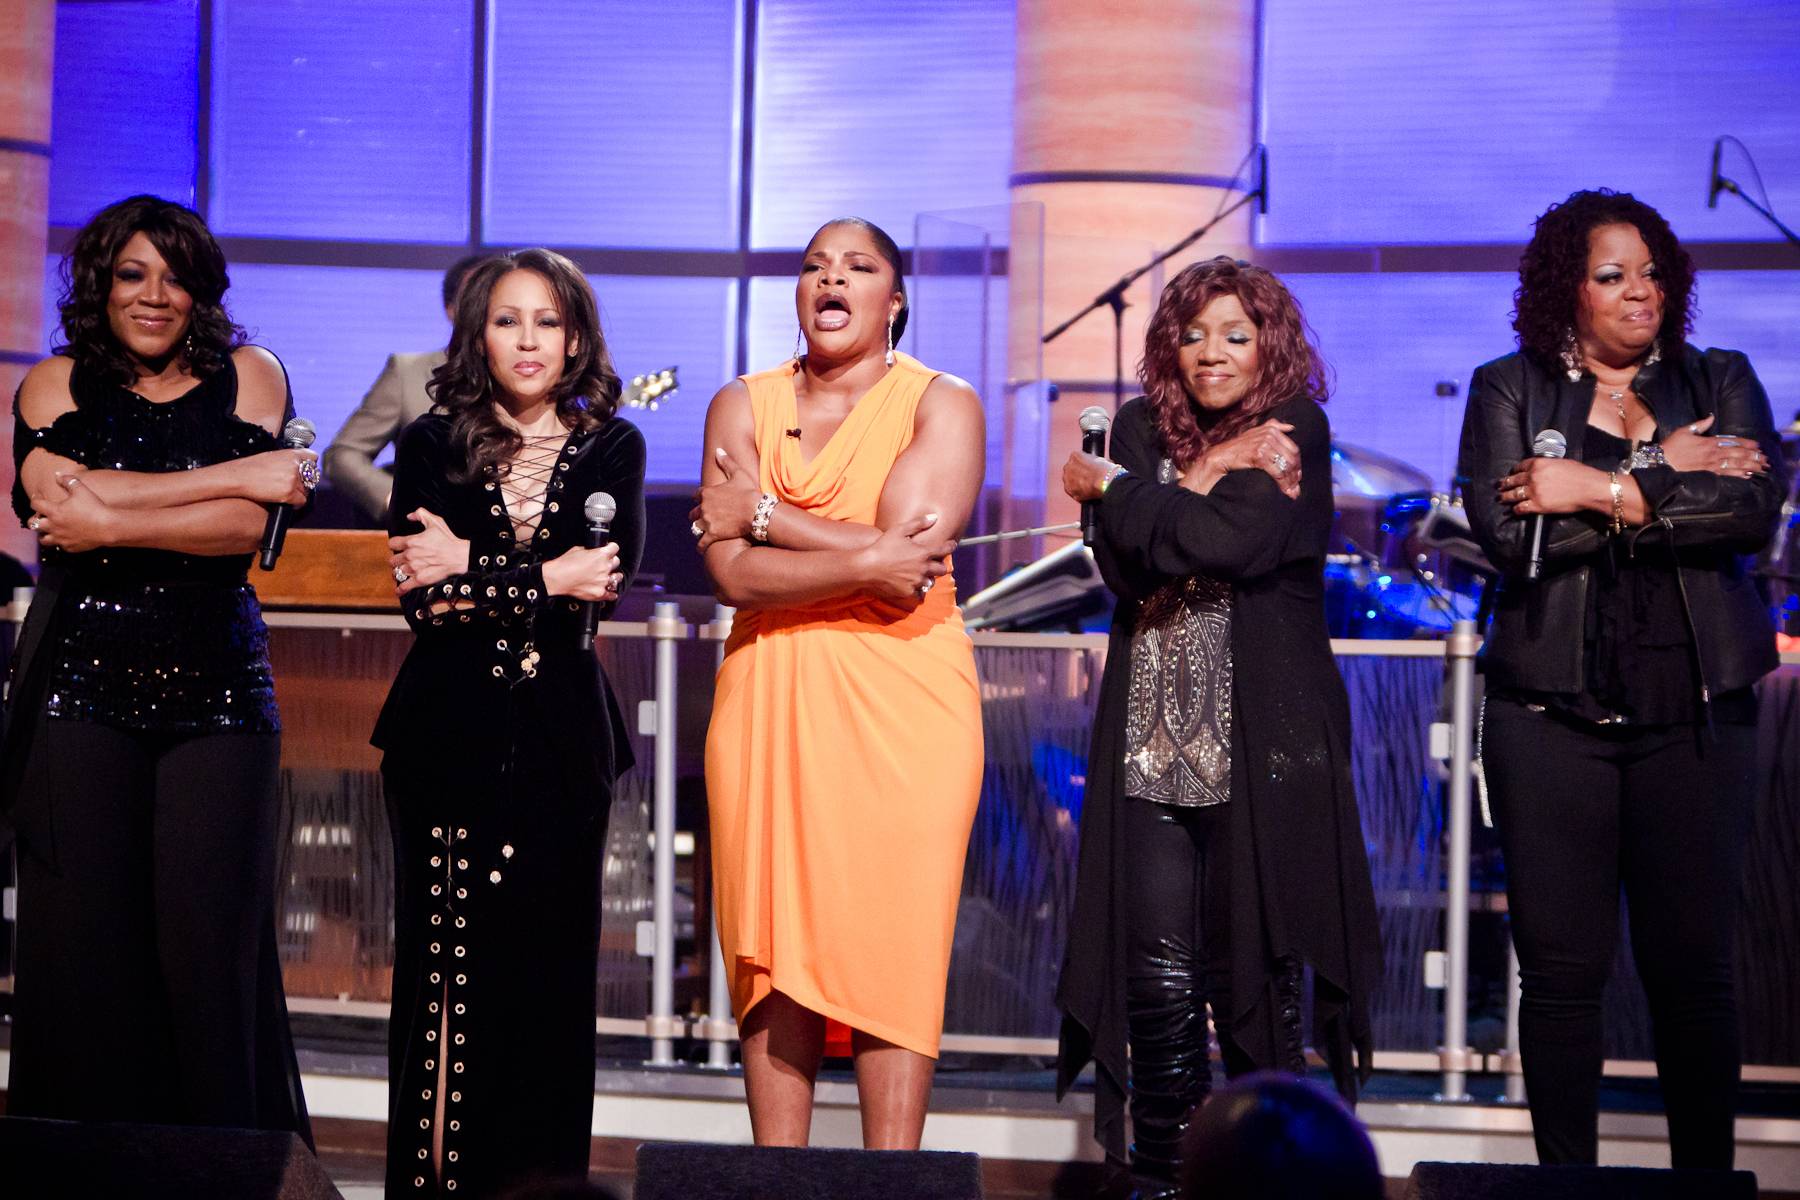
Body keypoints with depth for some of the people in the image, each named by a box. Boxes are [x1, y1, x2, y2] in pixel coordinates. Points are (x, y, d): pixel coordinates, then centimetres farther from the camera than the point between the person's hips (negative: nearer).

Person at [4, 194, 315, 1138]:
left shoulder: (248, 377, 8)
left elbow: (247, 529, -5)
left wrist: (107, 525, -11)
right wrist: (237, 475, -10)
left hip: (216, 689, 0)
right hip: (81, 688, 0)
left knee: (209, 941, -6)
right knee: (84, 943, -2)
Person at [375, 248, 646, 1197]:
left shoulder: (611, 448, 8)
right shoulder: (433, 445, 7)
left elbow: (611, 570, -9)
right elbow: (418, 597, -5)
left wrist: (472, 571, -11)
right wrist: (545, 580, -12)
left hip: (560, 735, 1)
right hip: (450, 729, 0)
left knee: (549, 964, 0)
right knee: (446, 963, -3)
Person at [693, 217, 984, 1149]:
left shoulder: (942, 404, 2)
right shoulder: (743, 406, 10)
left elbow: (910, 562, -13)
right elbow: (734, 574, -4)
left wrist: (764, 513, -5)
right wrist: (865, 562, -14)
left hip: (902, 703, -2)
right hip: (767, 698, 3)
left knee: (895, 947, -5)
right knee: (773, 946, 0)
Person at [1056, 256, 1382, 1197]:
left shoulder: (1294, 432, 2)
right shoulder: (1142, 431, 13)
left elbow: (1240, 544, -14)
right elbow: (1121, 560, -2)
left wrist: (1116, 489, -2)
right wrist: (1210, 472, -8)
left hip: (1261, 745, -3)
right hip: (1153, 741, 3)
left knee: (1254, 970, -2)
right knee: (1159, 975, -2)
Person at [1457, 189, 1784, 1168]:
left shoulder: (1721, 383, 11)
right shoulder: (1508, 390, 7)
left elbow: (1755, 508, -8)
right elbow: (1504, 527, -10)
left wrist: (1604, 491, -11)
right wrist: (1669, 478, -7)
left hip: (1695, 712, 1)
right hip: (1552, 712, -1)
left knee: (1693, 966, 2)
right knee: (1562, 969, -1)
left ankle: (1706, 1173, 11)